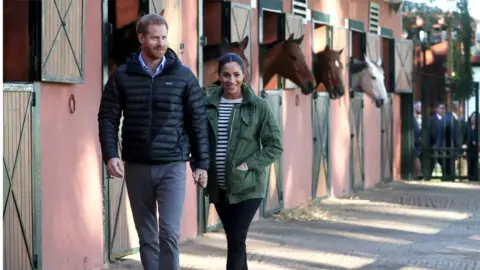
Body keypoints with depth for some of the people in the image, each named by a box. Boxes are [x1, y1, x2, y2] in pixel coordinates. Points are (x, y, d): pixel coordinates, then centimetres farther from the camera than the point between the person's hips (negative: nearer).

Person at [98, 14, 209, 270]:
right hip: (136, 166, 2)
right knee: (147, 236, 8)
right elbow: (108, 117, 3)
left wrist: (202, 163, 1)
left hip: (172, 166, -1)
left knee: (169, 232, -11)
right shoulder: (122, 76, 2)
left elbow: (198, 121, 4)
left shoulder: (183, 76, 1)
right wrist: (110, 155, -11)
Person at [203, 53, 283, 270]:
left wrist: (248, 165, -15)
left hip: (247, 186, -4)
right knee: (232, 238, 13)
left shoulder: (258, 106, -7)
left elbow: (275, 146, -5)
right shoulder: (208, 105, 1)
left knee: (237, 239, -8)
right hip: (219, 187, 4)